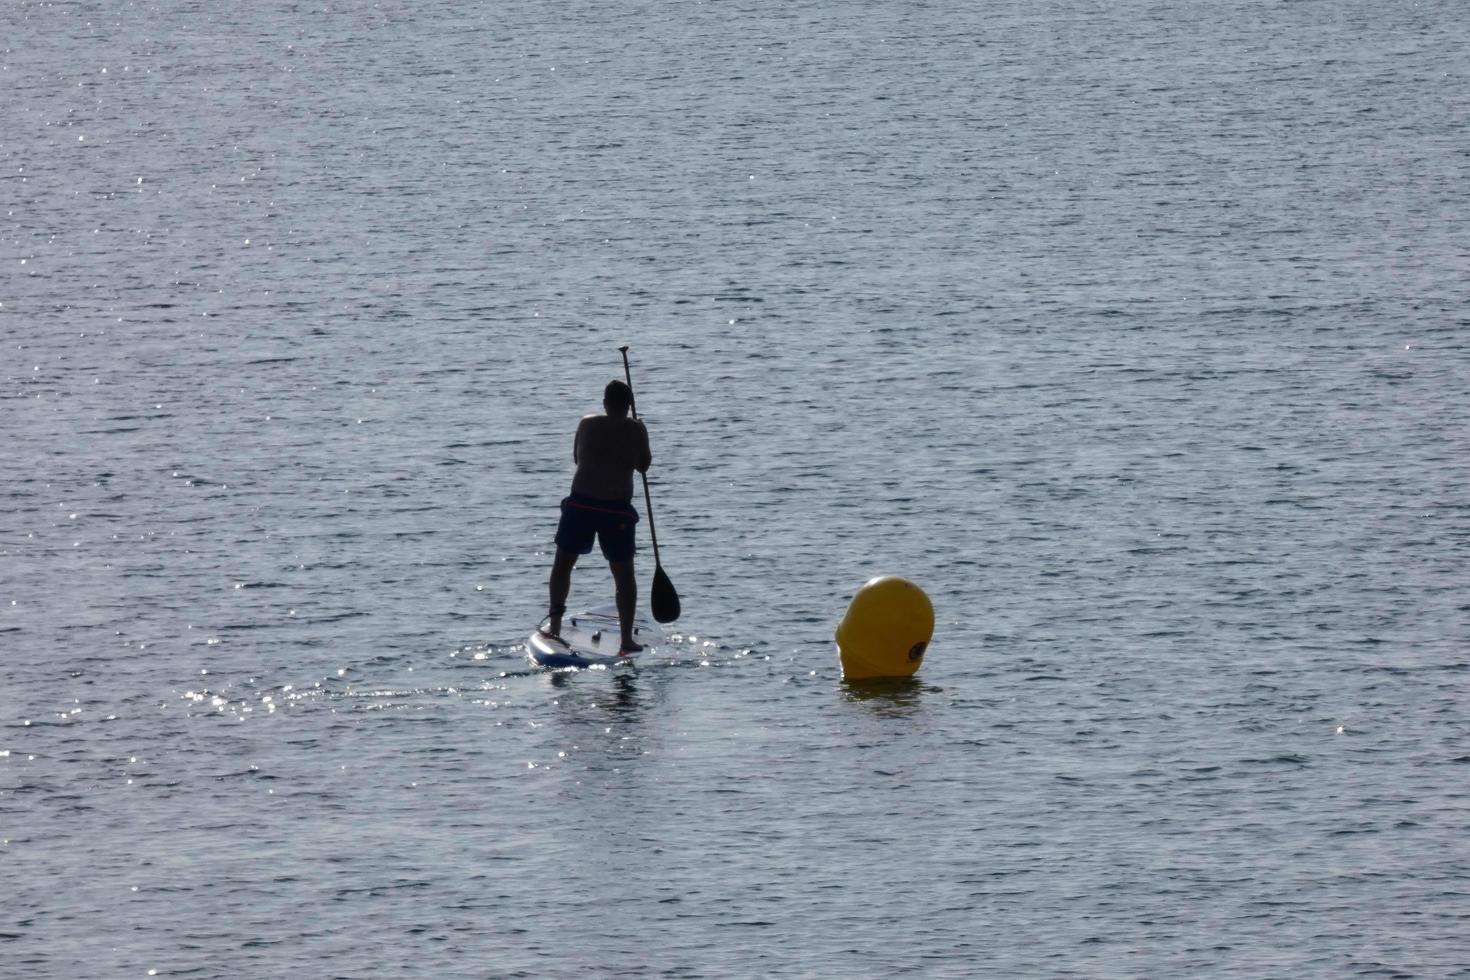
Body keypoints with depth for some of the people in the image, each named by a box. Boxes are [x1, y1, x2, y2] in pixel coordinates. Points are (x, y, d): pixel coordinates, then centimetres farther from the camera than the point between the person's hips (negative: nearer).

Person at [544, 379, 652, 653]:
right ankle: (627, 639, 7)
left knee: (563, 563, 19)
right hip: (617, 510, -1)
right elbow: (643, 466, 7)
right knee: (623, 573, 9)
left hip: (581, 504, 1)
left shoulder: (587, 424, 1)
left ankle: (555, 623, 12)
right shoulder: (636, 430, -4)